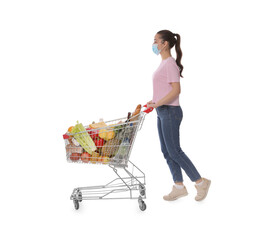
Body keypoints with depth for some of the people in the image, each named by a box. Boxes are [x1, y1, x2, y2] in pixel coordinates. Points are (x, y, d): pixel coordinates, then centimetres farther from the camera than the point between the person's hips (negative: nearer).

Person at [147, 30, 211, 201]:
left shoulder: (170, 64, -14)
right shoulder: (164, 63, 15)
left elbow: (176, 90, -21)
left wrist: (157, 104, -21)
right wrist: (154, 102, 12)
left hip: (170, 112, -10)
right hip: (163, 112, 10)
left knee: (174, 151, -5)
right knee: (167, 151, 10)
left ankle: (201, 182, 6)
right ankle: (179, 187, 18)